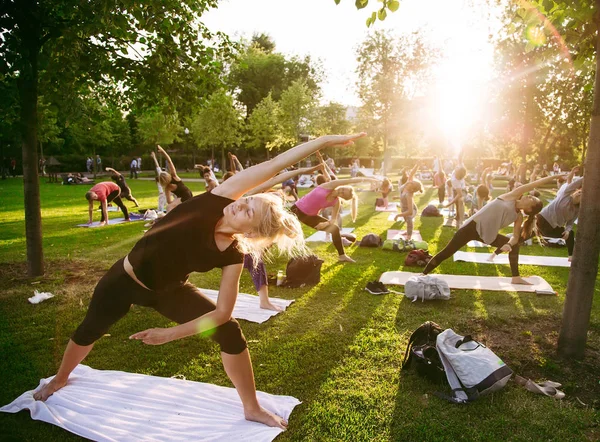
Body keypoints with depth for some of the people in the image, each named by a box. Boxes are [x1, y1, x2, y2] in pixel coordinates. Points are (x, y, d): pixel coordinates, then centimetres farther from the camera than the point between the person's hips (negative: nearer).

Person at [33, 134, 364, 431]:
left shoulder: (233, 255, -23)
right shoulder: (217, 203, -28)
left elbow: (222, 312, -19)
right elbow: (272, 166, -33)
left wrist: (171, 334, -21)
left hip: (167, 291, 1)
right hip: (124, 281, 0)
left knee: (230, 332, -10)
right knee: (89, 332, 21)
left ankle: (252, 408, 9)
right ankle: (59, 379, 55)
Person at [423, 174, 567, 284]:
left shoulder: (519, 217, 6)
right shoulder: (511, 196, -5)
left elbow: (516, 237, -1)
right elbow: (533, 185, -8)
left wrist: (509, 244, -23)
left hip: (488, 234, 6)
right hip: (472, 227, -6)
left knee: (515, 245, 9)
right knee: (446, 253, -10)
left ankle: (516, 277, 20)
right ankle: (423, 274, -2)